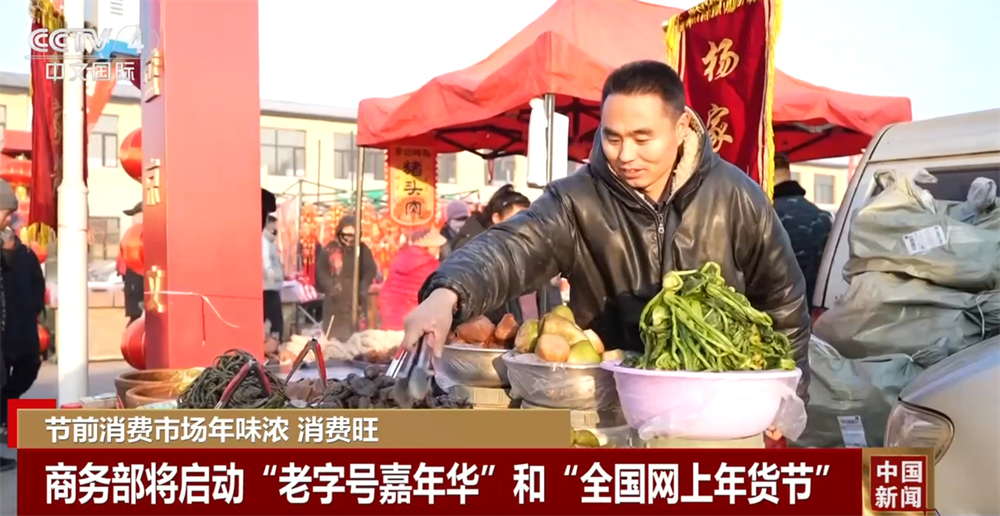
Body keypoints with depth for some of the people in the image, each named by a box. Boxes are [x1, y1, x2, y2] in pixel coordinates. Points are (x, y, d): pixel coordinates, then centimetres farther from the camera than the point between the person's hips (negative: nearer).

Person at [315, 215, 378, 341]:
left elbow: (370, 270, 3)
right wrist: (330, 286, -13)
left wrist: (363, 289, -13)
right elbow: (321, 270, 2)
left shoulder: (363, 250, 3)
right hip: (334, 299, 0)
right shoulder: (329, 249, 1)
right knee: (333, 333, 2)